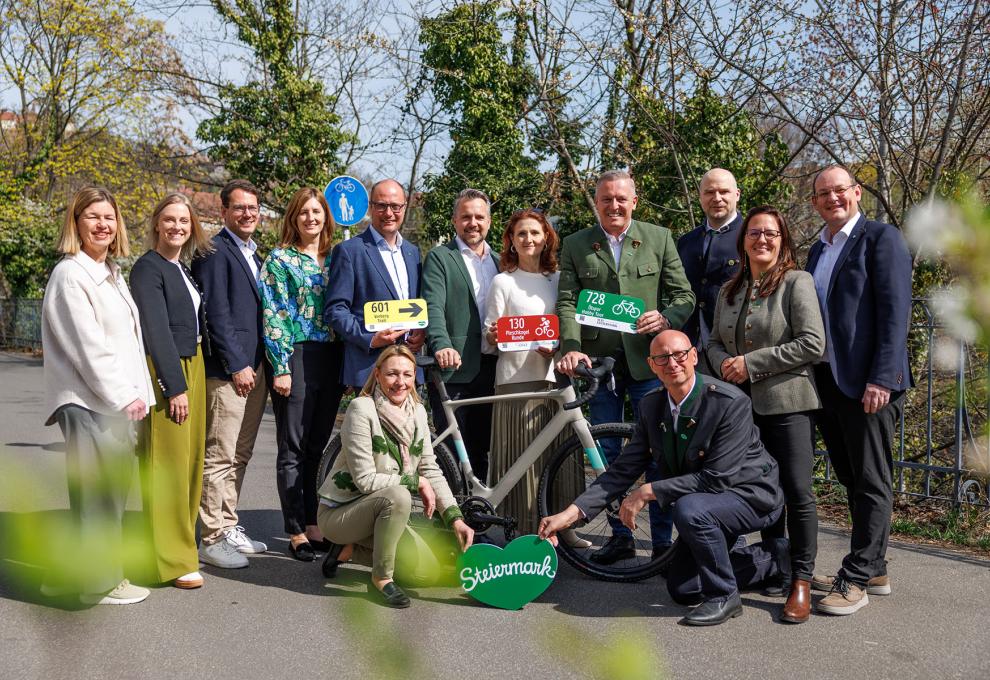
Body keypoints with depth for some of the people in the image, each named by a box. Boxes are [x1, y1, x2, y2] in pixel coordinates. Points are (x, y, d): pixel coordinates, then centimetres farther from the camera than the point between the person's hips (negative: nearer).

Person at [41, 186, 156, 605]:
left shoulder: (112, 274, 18)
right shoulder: (70, 275, -9)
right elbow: (88, 346, -15)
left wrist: (138, 393, 11)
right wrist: (123, 396, -14)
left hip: (117, 401, 9)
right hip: (88, 402, -9)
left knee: (112, 488, 12)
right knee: (97, 492, -3)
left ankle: (73, 573, 23)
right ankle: (101, 581, 8)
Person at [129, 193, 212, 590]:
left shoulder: (182, 269, 16)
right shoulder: (148, 268, -9)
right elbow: (155, 331, -15)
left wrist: (191, 378, 9)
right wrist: (175, 386, -18)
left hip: (192, 367, 9)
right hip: (165, 372, -8)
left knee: (190, 460, 11)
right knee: (168, 465, -6)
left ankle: (182, 543, 21)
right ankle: (170, 561, 0)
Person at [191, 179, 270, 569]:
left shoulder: (253, 255, 19)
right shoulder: (215, 251, -8)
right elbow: (217, 314, -14)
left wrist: (264, 365, 14)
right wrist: (237, 365, -16)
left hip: (255, 368, 9)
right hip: (227, 370, -9)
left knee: (240, 455, 13)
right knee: (220, 456, -5)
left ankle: (229, 528, 23)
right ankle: (212, 540, 2)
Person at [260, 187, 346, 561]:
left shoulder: (334, 259, 14)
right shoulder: (280, 259, -1)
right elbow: (273, 316, -7)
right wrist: (281, 368, -14)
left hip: (331, 359, 5)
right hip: (296, 358, -5)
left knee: (317, 447, 10)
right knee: (293, 449, 0)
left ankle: (313, 525, 18)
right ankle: (297, 533, 6)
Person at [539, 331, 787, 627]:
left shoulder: (731, 402, -27)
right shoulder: (651, 406, -6)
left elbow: (717, 479, -30)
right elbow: (623, 469, -6)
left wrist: (648, 492, -28)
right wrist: (572, 512, -17)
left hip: (751, 495, -7)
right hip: (704, 500, 8)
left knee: (689, 509, -37)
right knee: (681, 589, 14)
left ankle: (724, 596, -13)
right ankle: (774, 555, 28)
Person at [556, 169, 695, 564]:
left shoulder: (659, 239, 6)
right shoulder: (575, 246, 7)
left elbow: (684, 295, 5)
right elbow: (567, 302, -1)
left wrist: (667, 318, -17)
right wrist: (571, 348, -17)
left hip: (648, 360, -1)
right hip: (598, 361, 1)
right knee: (607, 455, 8)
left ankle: (662, 540, 12)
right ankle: (619, 536, 20)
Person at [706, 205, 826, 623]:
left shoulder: (797, 283, -4)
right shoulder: (730, 290, 15)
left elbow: (812, 345, -13)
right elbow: (715, 342, 18)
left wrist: (752, 363, -14)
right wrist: (724, 365, -5)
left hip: (787, 403, -5)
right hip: (743, 402, 6)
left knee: (797, 493, -5)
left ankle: (802, 581, 5)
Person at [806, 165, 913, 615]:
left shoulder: (881, 238, -4)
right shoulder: (818, 250, 18)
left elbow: (895, 311, -12)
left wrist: (881, 379, -19)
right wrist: (815, 379, 12)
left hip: (867, 383, -8)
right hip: (828, 382, 8)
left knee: (872, 483, -1)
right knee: (852, 481, 13)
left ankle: (856, 579, 3)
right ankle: (873, 571, 23)